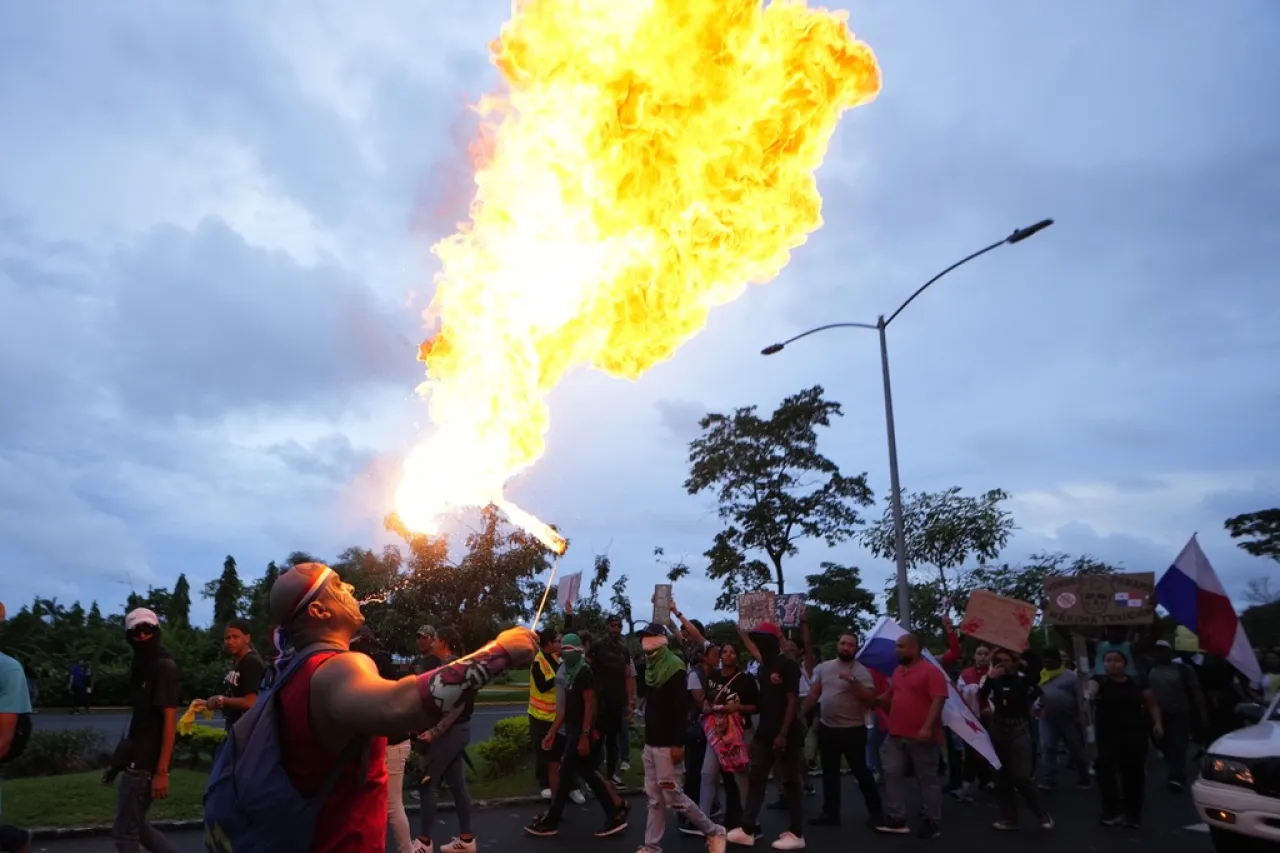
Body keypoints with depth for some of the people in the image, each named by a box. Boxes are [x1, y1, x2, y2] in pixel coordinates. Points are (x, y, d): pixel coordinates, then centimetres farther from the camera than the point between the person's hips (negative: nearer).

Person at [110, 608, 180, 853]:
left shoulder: (165, 666, -14)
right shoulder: (142, 667, 14)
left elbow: (170, 720, -19)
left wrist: (162, 771, -22)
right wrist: (118, 761, 15)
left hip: (145, 763, -9)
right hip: (137, 759, 9)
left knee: (125, 832, 1)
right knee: (135, 825, 16)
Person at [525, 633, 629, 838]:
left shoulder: (584, 672, -14)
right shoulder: (569, 673, 13)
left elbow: (590, 705, -18)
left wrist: (584, 736, -23)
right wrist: (552, 732, 16)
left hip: (582, 732, -9)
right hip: (572, 731, 9)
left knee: (566, 775, -1)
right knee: (588, 773, 12)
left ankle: (550, 822, 9)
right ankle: (616, 812, 17)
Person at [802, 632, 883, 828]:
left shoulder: (862, 672, -9)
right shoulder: (824, 667, 5)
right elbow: (814, 693, 12)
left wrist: (853, 682, -28)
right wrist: (801, 714, 11)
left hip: (853, 730, -5)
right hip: (826, 728, 5)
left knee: (861, 771, 3)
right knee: (829, 773, 12)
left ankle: (876, 811, 19)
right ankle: (830, 813, 22)